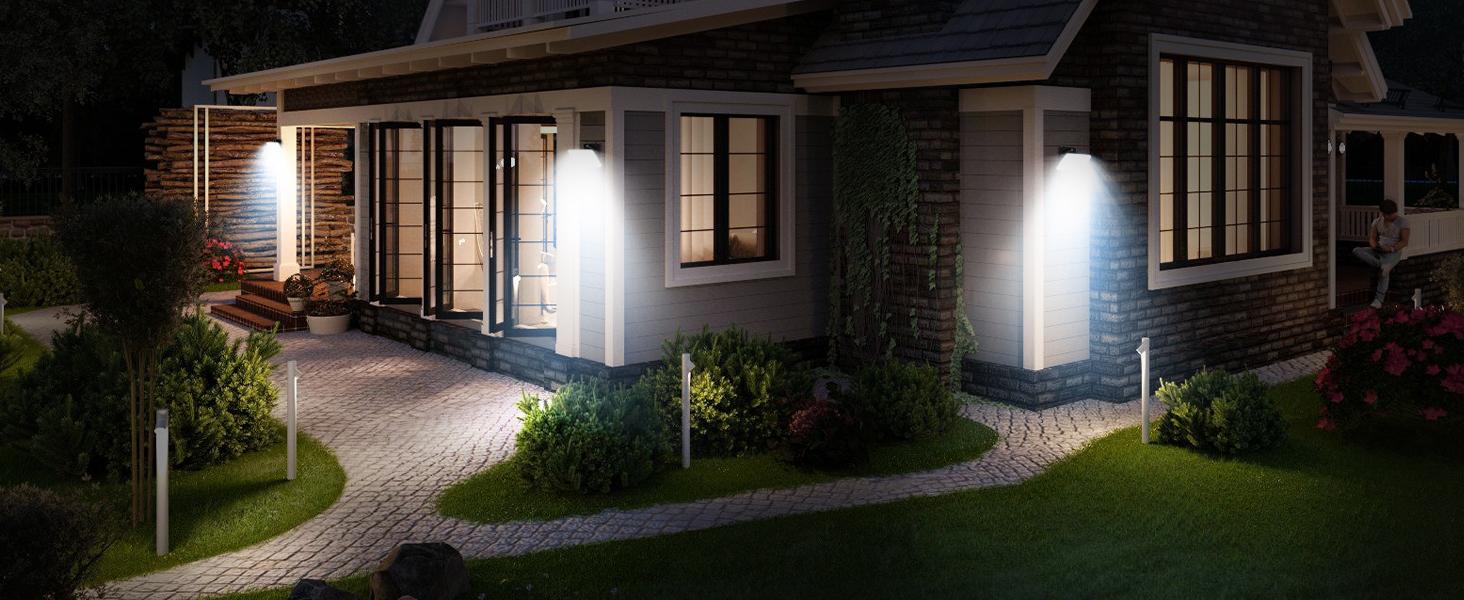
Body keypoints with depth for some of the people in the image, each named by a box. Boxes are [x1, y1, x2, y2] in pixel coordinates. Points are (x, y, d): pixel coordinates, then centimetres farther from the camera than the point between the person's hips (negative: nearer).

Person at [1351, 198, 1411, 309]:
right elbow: (1372, 238, 13)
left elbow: (1404, 241, -6)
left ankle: (1379, 299, -36)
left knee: (1383, 271, -34)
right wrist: (1374, 246, -11)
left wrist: (1391, 248, -21)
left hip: (1393, 252, -5)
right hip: (1378, 251, 5)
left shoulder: (1402, 222, -1)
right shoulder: (1377, 221, 13)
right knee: (1356, 251, -23)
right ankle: (1381, 265, -39)